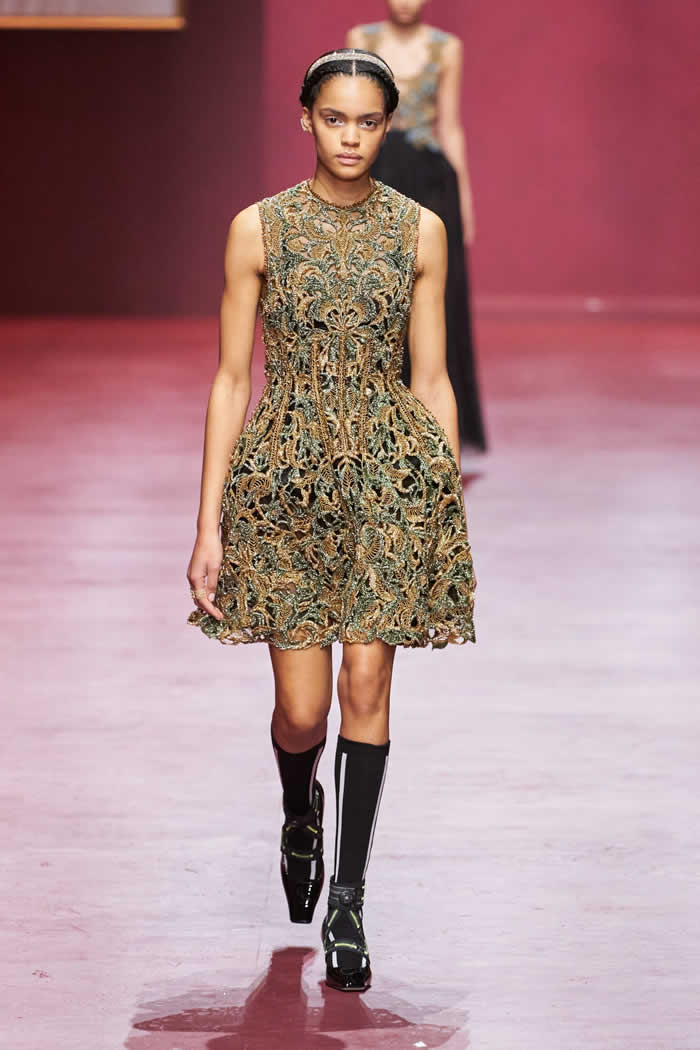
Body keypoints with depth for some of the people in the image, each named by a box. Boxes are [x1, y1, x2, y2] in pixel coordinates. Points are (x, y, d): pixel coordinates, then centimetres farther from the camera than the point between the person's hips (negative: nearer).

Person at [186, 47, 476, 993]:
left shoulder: (420, 231, 3)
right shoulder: (259, 229, 0)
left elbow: (432, 379, 6)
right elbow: (232, 379, 0)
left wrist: (453, 516, 3)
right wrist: (209, 524, -3)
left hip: (392, 472, 1)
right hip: (287, 471, -1)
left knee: (367, 684, -2)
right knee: (302, 706, -1)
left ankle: (346, 901, 8)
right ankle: (300, 810, 35)